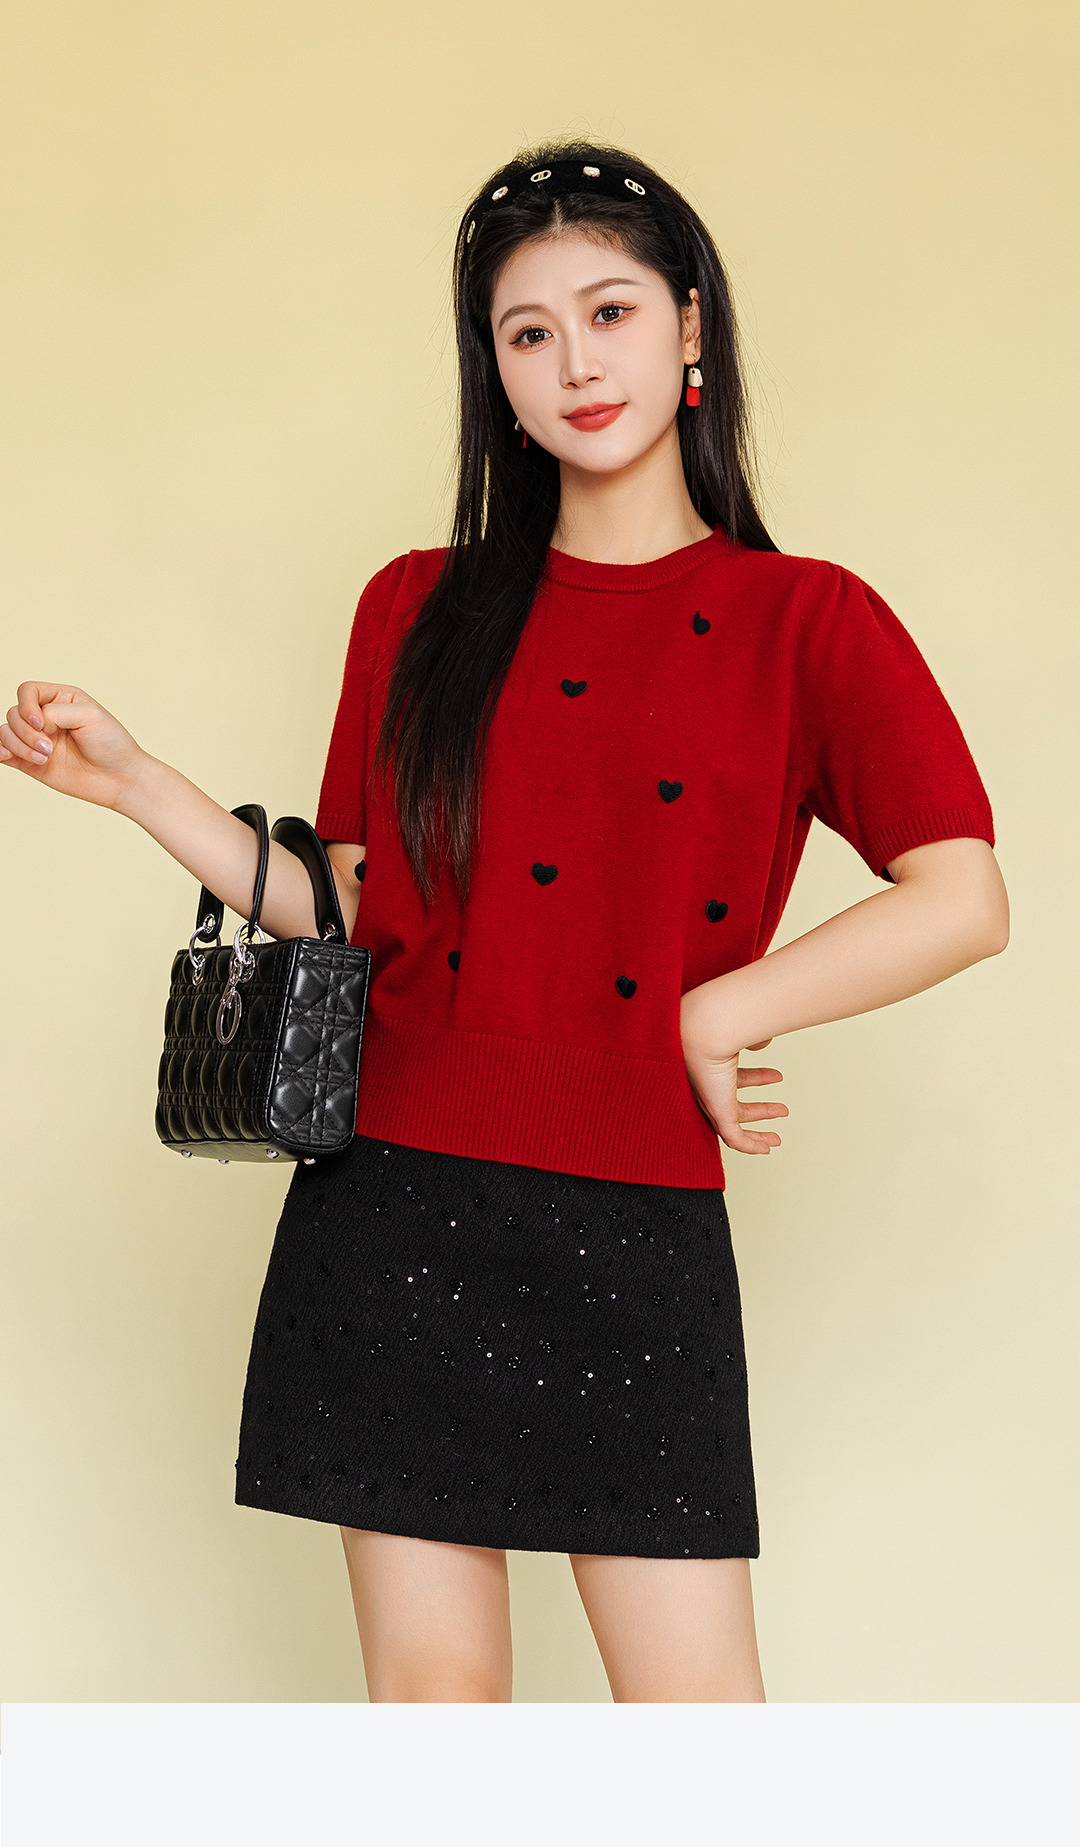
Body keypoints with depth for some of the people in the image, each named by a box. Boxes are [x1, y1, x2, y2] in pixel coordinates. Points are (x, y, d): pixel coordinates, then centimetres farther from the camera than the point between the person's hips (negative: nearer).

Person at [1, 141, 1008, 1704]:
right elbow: (359, 914, 12)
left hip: (635, 1224, -2)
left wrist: (714, 1012, -8)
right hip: (398, 1207, 2)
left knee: (696, 1709, -1)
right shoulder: (420, 610, 11)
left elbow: (964, 900, -7)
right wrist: (132, 782, 6)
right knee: (431, 1689, 7)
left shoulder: (805, 622, 3)